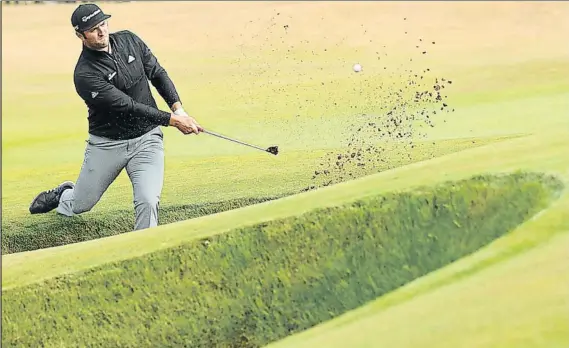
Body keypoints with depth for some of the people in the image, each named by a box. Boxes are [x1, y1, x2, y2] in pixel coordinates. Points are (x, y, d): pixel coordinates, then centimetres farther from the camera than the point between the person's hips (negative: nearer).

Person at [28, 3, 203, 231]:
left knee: (148, 202, -20)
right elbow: (128, 106, -24)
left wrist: (177, 107, -10)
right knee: (80, 205, 17)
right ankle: (63, 196, 52)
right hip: (107, 144, -2)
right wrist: (171, 120, -27)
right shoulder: (85, 74, -21)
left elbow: (158, 73, 6)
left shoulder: (129, 41, -3)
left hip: (147, 139, 2)